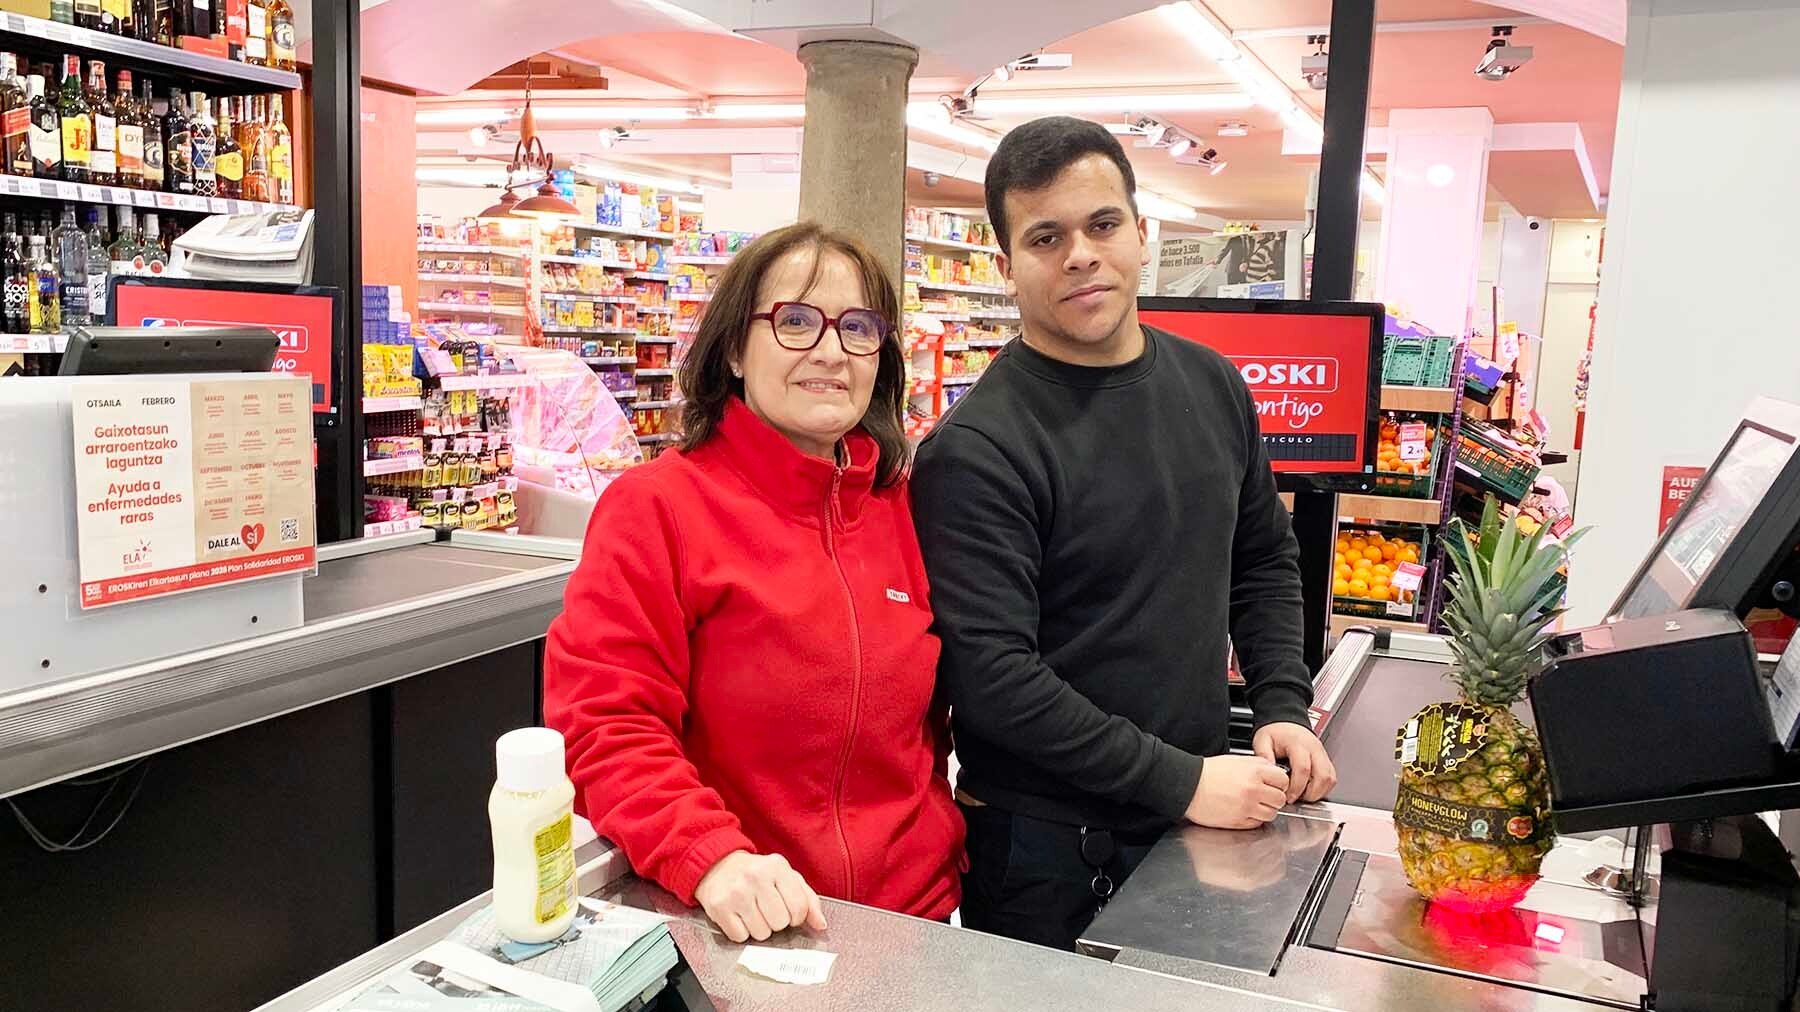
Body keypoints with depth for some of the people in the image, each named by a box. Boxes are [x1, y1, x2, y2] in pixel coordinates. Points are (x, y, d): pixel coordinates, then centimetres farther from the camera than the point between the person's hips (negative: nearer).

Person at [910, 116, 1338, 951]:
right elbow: (990, 675, -24)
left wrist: (1282, 708, 1)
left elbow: (1264, 558, 14)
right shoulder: (977, 449, -19)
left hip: (1202, 819, 6)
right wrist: (1182, 781, -20)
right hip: (1045, 850, -6)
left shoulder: (1213, 387, 3)